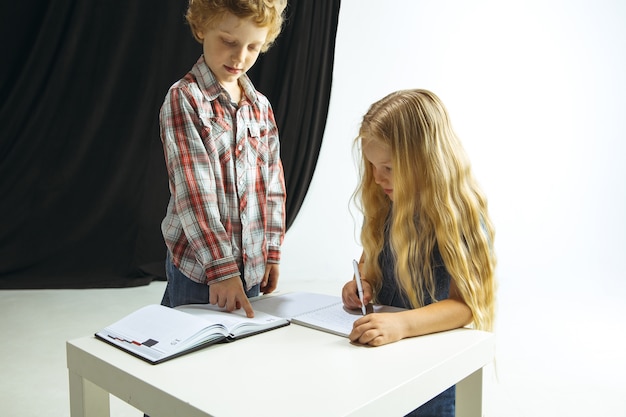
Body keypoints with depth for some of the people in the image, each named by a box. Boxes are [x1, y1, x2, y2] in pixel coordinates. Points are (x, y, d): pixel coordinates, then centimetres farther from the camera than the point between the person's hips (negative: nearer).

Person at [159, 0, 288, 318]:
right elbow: (193, 191, -18)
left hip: (252, 266, 5)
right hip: (198, 268, -5)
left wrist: (272, 252, 8)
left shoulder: (261, 106, 7)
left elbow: (273, 184, 11)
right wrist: (221, 268, -22)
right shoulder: (184, 98, -11)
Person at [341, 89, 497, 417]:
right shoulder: (386, 205, -4)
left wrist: (402, 324, -39)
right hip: (381, 353, 5)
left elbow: (464, 304, -23)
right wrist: (361, 283, -8)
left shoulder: (461, 217, -20)